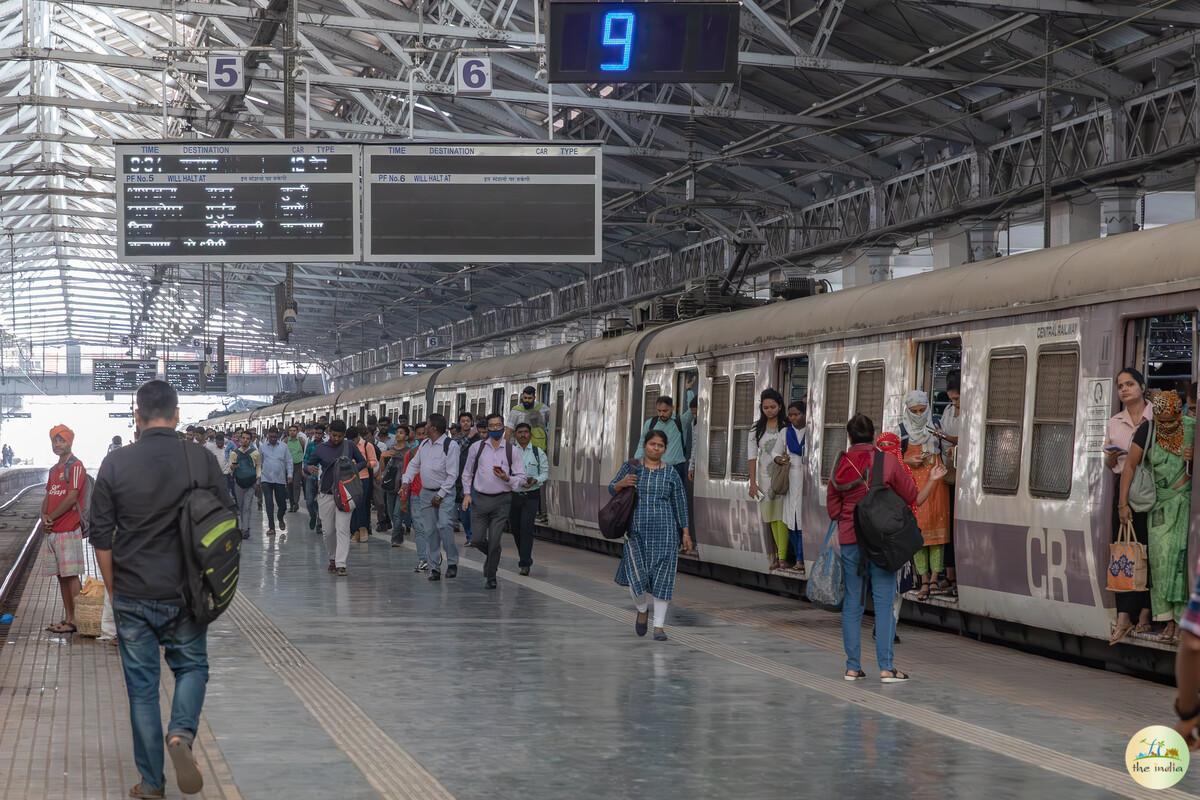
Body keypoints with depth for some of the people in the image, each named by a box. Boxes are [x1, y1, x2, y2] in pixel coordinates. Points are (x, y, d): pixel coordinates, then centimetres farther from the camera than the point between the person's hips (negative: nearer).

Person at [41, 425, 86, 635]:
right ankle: (67, 618, 15)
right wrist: (44, 517, -2)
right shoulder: (54, 470, 19)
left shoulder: (75, 466, -8)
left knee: (71, 575, -8)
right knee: (61, 576, 10)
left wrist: (51, 518, -11)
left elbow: (72, 498, -15)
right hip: (53, 531, 9)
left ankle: (75, 620, -7)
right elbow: (48, 497, 17)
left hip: (69, 530, -9)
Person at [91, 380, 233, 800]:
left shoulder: (116, 463, -6)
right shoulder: (203, 460, -6)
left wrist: (114, 591, 11)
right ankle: (181, 732, -8)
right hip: (187, 594, 0)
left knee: (142, 686, 10)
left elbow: (101, 537, -1)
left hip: (132, 596, 0)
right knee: (192, 666, 20)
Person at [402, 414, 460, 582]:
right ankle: (434, 567, 9)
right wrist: (406, 481, 3)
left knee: (444, 525, -21)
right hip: (425, 492, 6)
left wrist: (440, 495, -14)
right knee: (429, 530, 4)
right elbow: (414, 464, 20)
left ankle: (452, 562, -11)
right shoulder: (424, 445, 9)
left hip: (444, 492, -6)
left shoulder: (450, 445, -12)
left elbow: (452, 474, -12)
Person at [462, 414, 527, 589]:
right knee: (477, 540, -1)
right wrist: (467, 493, 3)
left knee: (494, 542, -3)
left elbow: (521, 478, 3)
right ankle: (493, 556, 32)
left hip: (501, 501, -1)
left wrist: (507, 478, -16)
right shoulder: (477, 447, 5)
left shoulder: (512, 451, 2)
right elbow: (467, 473, 13)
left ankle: (490, 577, 13)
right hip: (479, 499, 1)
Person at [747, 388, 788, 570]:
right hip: (765, 477, 3)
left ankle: (782, 557, -10)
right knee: (772, 518, 7)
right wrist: (753, 482, 1)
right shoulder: (756, 431, 7)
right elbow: (752, 457, 5)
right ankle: (778, 554, 15)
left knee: (781, 517, -10)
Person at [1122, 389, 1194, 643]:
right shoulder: (1147, 430, -7)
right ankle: (1169, 621, -1)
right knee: (1161, 558, -5)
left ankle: (1182, 622, -7)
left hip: (1187, 501, -1)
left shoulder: (1192, 428, -7)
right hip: (1160, 505, 1)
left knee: (1182, 557, -9)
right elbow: (1130, 465, -5)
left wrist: (1194, 459, -19)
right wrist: (1123, 503, -8)